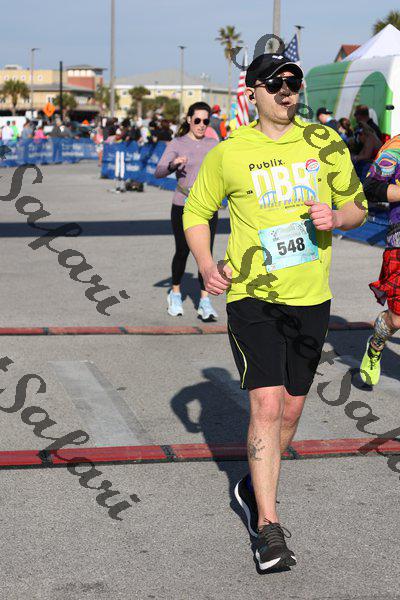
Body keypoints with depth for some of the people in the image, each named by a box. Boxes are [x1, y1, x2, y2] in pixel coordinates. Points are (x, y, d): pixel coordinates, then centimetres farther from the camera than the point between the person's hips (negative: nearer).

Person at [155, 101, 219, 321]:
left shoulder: (212, 144, 10)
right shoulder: (177, 144, -1)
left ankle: (205, 302, -5)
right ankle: (175, 294, 28)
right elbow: (158, 172, -11)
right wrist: (173, 164, -30)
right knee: (182, 251, 7)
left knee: (206, 253, -6)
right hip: (183, 207, -2)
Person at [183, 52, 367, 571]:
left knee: (291, 410, 11)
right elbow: (195, 211, 10)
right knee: (266, 404, -14)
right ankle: (268, 527, -8)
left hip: (311, 298, 3)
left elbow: (357, 205, 12)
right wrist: (206, 265, -7)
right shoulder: (229, 153, -1)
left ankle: (253, 488, 36)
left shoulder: (324, 143, 4)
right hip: (252, 295, -3)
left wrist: (336, 217, -12)